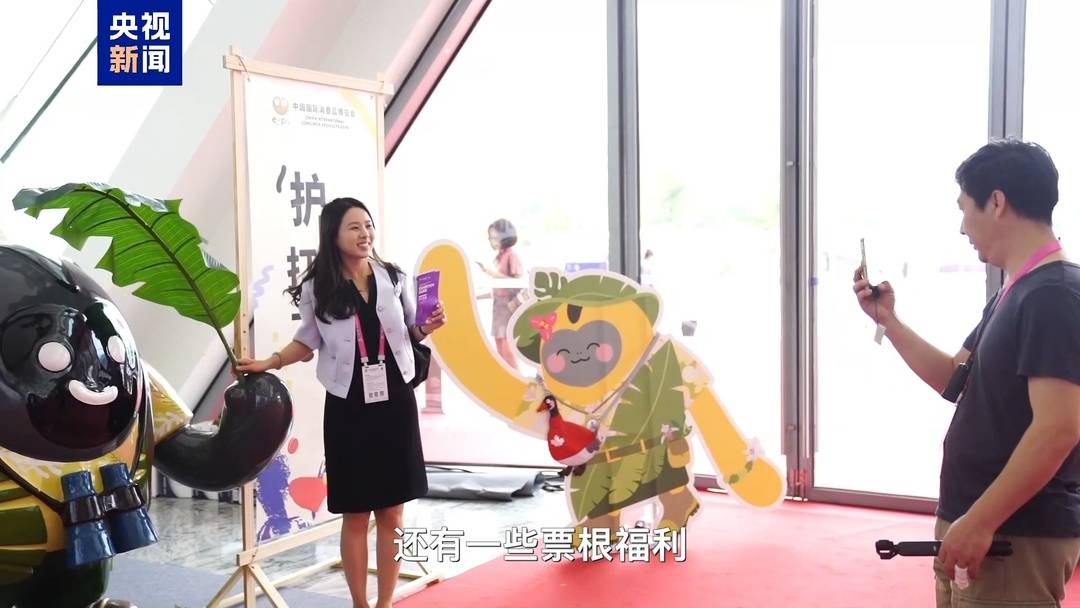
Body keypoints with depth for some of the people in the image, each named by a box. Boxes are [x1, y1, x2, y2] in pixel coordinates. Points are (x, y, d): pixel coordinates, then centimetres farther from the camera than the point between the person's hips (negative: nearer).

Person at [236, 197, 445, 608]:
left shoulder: (393, 278, 2)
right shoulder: (317, 289, -3)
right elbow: (307, 341, 10)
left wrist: (428, 328, -8)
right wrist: (269, 363, -3)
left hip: (395, 402, 2)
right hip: (347, 408, -2)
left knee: (392, 512, 7)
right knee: (356, 515, 5)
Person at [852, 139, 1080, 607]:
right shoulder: (1014, 294, 12)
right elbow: (956, 380, 20)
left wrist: (980, 523, -24)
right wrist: (888, 321, 11)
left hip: (1017, 536, -9)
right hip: (978, 521, 9)